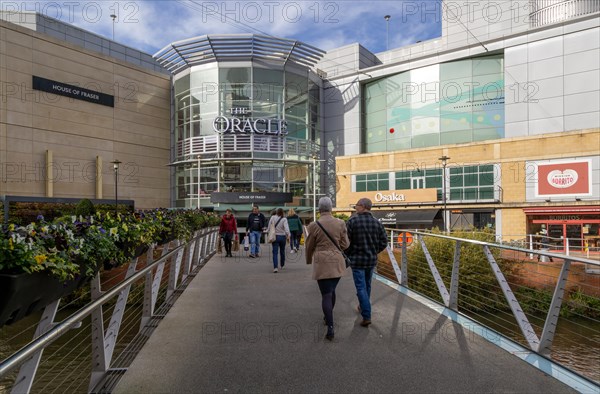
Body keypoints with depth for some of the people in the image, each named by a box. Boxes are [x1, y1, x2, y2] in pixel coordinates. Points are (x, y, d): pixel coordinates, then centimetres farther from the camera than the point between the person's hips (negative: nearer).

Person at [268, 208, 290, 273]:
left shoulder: (272, 217, -3)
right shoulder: (284, 219, -7)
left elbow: (269, 227, -1)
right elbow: (286, 228, -20)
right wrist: (288, 236, -19)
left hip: (275, 236, 0)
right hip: (282, 236, 0)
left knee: (275, 252, -2)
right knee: (282, 251, 18)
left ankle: (275, 267, -15)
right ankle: (282, 265, 34)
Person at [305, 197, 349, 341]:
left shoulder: (314, 226, -10)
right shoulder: (340, 223, -2)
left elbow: (309, 246, 1)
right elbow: (345, 244, 1)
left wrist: (309, 260, 18)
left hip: (322, 263, -3)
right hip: (338, 262, 4)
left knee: (326, 294, 0)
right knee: (331, 290, 22)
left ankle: (330, 328, -5)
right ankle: (328, 317, 39)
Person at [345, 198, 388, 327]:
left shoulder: (352, 221, -14)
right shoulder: (377, 222, -2)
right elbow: (383, 242, -1)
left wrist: (348, 254, 5)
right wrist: (374, 252, 14)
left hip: (357, 259, -5)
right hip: (372, 260, 5)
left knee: (361, 288, 1)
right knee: (367, 285, 21)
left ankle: (366, 316, -3)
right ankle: (363, 307, 40)